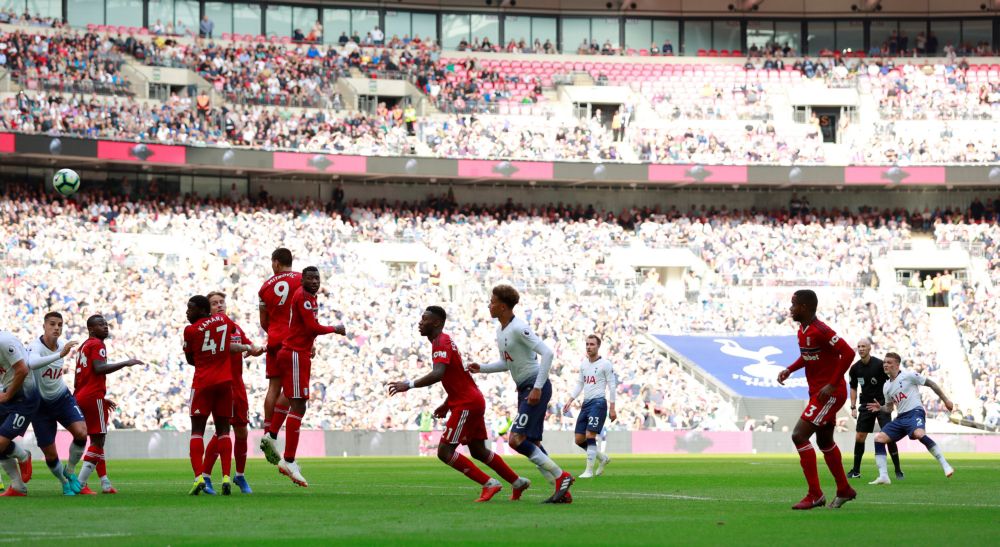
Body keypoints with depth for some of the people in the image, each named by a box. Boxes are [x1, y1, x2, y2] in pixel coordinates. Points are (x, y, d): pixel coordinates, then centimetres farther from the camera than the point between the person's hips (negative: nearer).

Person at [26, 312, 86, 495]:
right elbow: (32, 363, -49)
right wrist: (60, 354, -56)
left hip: (62, 398, 4)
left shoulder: (61, 345, -1)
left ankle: (70, 471, 4)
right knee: (50, 455, -2)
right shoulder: (36, 346, -23)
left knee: (81, 432, -21)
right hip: (41, 404, -4)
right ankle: (65, 484, 27)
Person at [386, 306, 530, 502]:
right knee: (478, 451, 20)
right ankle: (518, 482, 28)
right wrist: (446, 405, 22)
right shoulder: (444, 341, 17)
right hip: (474, 401, 10)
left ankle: (489, 484, -7)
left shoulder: (440, 343, -15)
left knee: (444, 452, -10)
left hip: (466, 404, -10)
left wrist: (409, 384, -35)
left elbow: (437, 374, -32)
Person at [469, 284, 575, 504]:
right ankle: (562, 491, 6)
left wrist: (537, 387, -26)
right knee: (532, 444, 6)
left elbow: (547, 353, -23)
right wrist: (481, 368, 13)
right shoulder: (501, 331, 14)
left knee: (516, 440, -16)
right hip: (524, 389, 10)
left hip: (536, 388, -10)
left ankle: (560, 476, -12)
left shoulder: (519, 328, -16)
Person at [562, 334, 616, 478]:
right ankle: (603, 458, 23)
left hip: (598, 402, -7)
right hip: (585, 403, 7)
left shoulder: (605, 364, -5)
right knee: (579, 439, 4)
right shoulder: (584, 364, 14)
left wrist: (613, 409, -9)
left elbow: (612, 386, -5)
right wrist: (570, 400, 10)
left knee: (590, 436, -17)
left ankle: (589, 470, -11)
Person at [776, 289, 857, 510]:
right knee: (824, 441, 21)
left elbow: (848, 353, -25)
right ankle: (844, 490, 36)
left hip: (830, 394, -10)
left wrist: (832, 384, -25)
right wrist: (789, 370, 11)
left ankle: (815, 495, -12)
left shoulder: (820, 331, -21)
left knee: (799, 435, -15)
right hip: (817, 392, 10)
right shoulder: (803, 331, 9)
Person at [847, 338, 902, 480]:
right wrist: (853, 407, 8)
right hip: (866, 404, 4)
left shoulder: (879, 364, -13)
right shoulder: (855, 368, 1)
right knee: (859, 437, -1)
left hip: (882, 403, -4)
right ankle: (856, 470, 10)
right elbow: (853, 388, 15)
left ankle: (898, 470, -4)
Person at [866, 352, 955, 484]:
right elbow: (889, 408, 26)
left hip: (915, 412, -7)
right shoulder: (886, 387, 17)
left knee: (919, 434, -38)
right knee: (879, 439, -6)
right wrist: (880, 408, 3)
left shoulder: (908, 376, -3)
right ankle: (883, 477, -8)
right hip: (901, 418, 8)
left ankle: (945, 465, -31)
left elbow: (930, 383, 1)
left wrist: (946, 400, 2)